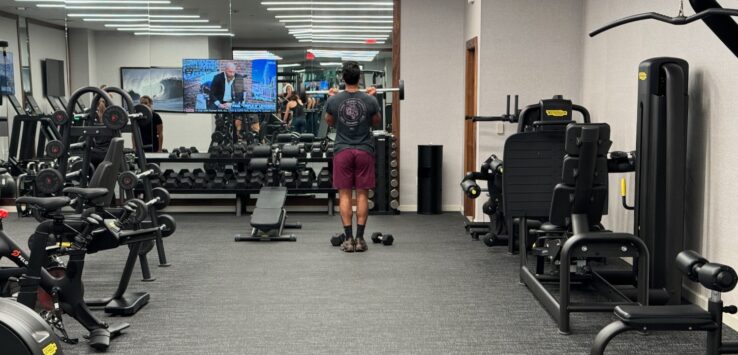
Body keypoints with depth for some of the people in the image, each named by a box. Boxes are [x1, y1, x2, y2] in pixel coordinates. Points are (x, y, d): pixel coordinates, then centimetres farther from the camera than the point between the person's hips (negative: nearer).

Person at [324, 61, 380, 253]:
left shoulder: (334, 100, -6)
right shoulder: (370, 100, -7)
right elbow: (376, 121, 12)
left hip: (343, 151, 0)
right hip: (364, 151, 0)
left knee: (345, 194, 3)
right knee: (362, 194, 4)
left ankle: (349, 239, 1)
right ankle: (360, 239, 4)